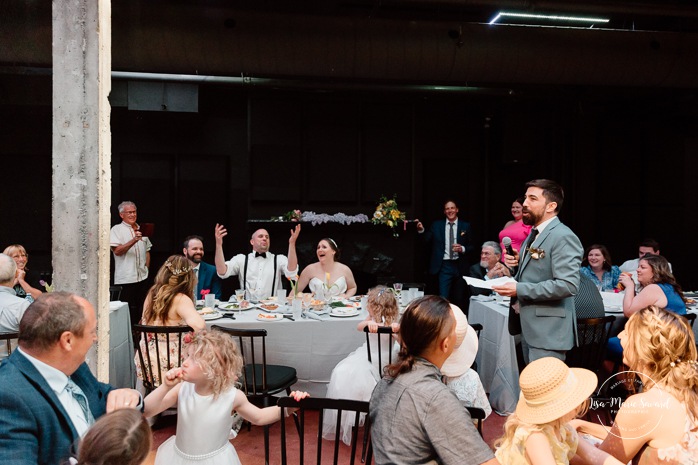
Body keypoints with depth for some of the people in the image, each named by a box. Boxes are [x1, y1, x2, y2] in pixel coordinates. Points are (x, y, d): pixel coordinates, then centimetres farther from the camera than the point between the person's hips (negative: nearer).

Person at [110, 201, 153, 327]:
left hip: (142, 277, 6)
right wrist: (134, 240, -26)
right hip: (125, 278, -6)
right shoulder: (117, 229, -2)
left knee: (141, 309, 8)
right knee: (128, 311, -5)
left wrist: (146, 268, 12)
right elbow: (117, 251, -16)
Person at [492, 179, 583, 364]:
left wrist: (519, 290, -23)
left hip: (548, 331, -10)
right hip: (529, 327, 10)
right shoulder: (534, 234, 15)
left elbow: (568, 284, -25)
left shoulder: (563, 237, -16)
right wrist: (518, 262, 5)